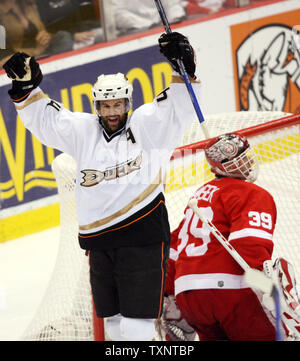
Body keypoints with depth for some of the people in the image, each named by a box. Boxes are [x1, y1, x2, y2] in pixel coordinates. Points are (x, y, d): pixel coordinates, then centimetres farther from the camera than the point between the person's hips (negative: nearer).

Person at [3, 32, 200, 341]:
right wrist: (26, 86, 0)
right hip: (99, 242, 5)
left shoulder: (147, 125, 2)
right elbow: (42, 118, 14)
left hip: (143, 237, -5)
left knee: (137, 321, -9)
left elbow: (181, 109, -6)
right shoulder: (83, 130, 12)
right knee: (113, 317, 14)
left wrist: (183, 68, -20)